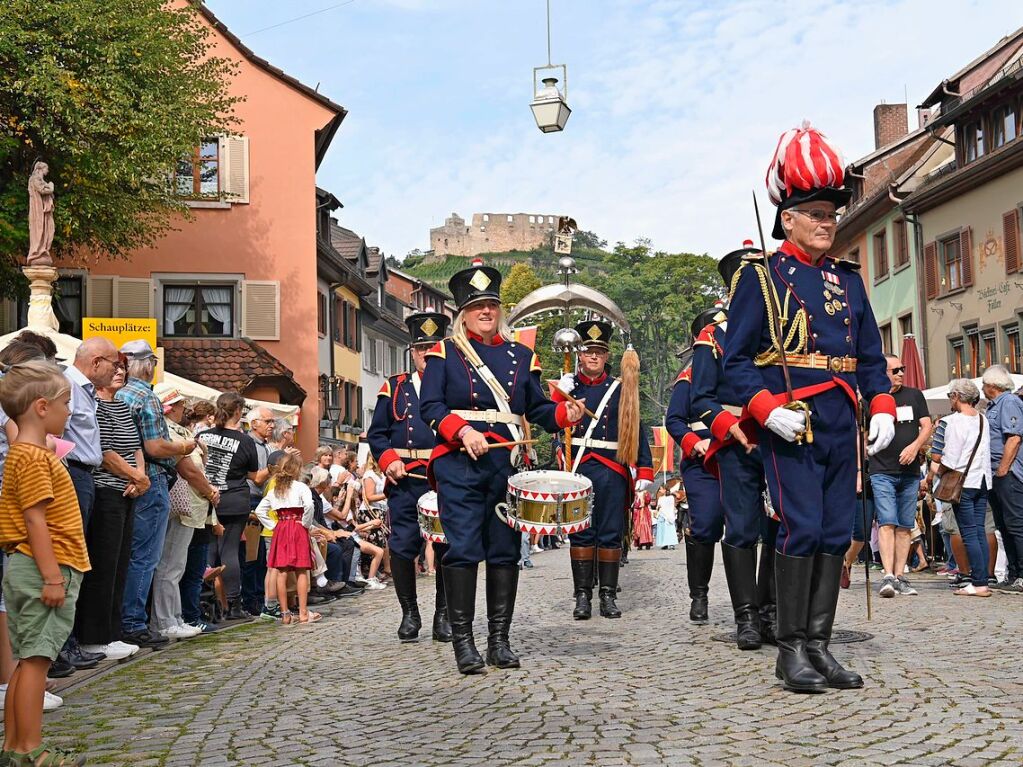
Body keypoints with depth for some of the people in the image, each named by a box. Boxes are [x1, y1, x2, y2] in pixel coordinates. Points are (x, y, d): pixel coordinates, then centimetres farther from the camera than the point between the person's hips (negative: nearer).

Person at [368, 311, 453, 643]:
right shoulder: (395, 388, 13)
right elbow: (376, 434, 13)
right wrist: (389, 461, -5)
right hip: (405, 481, 0)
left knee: (448, 547, 2)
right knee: (402, 547, -4)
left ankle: (443, 615, 16)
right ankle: (409, 614, 11)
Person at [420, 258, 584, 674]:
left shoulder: (521, 355, 16)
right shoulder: (444, 352, 7)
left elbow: (537, 408, 14)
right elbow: (430, 406, -2)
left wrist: (565, 413, -6)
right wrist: (462, 431, -18)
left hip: (508, 465, 3)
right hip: (459, 465, -3)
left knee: (505, 551, 4)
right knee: (463, 549, -7)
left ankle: (499, 641, 12)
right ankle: (463, 642, 0)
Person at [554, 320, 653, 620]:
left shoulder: (620, 388, 9)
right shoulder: (568, 385, 10)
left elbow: (636, 430, 6)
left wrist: (644, 470, -2)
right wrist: (561, 394, -15)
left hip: (613, 471, 0)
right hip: (577, 468, 0)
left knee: (611, 535, 4)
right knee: (580, 533, 2)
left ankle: (608, 596, 11)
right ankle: (582, 595, 8)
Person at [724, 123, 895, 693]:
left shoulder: (848, 278, 16)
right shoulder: (761, 274, 0)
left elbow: (870, 357, 18)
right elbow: (737, 359, -5)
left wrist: (883, 408, 3)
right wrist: (768, 408, -19)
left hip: (841, 427, 6)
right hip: (790, 426, -6)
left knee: (836, 533, 6)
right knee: (802, 529, -10)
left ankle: (820, 646, 14)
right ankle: (792, 650, 1)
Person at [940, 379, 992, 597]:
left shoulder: (955, 420, -11)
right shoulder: (983, 419, 10)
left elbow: (950, 459, -13)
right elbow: (985, 451, 13)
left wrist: (938, 474, 0)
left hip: (963, 483, -7)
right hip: (983, 481, 7)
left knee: (969, 534, -6)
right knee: (979, 532, 8)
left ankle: (979, 583, -8)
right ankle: (983, 581, 7)